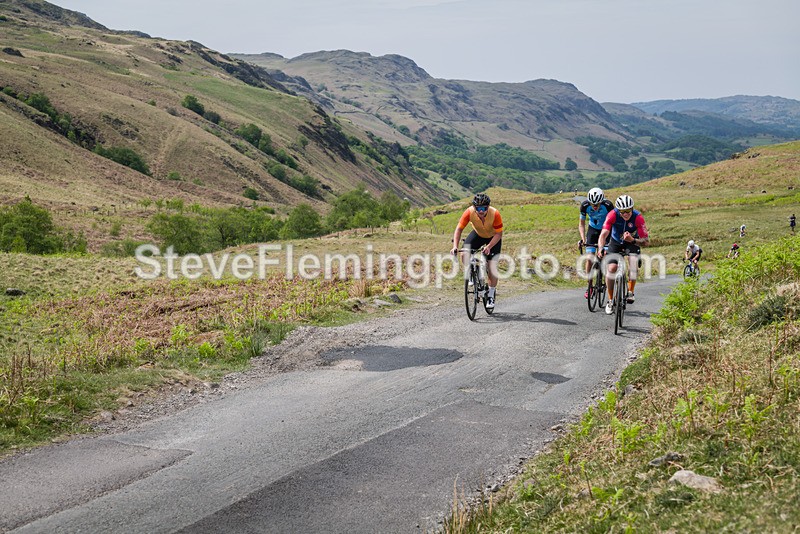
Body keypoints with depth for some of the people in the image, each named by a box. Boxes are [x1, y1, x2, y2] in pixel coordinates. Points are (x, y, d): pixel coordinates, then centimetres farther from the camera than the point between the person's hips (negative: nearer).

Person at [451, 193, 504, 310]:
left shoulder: (495, 214, -35)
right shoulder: (469, 212, -31)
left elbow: (499, 234, -27)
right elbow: (459, 229, -25)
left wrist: (489, 247, -41)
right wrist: (455, 246, -37)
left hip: (493, 237, -2)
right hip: (478, 234, 2)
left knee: (492, 268, -11)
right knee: (464, 254, -23)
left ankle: (491, 295, 9)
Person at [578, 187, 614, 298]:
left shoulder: (608, 205, -30)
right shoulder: (585, 205, -24)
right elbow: (581, 223, -11)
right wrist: (583, 238, -25)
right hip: (593, 229, 2)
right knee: (589, 258, -9)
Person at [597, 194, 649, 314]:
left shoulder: (638, 217, -31)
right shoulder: (613, 215, -31)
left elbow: (646, 241, -30)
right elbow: (603, 234, -39)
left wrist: (633, 240, -49)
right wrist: (600, 249, -57)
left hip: (632, 241, 0)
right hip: (615, 242, 1)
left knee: (633, 263, -26)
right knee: (612, 268, -14)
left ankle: (630, 292, -5)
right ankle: (610, 301, -1)